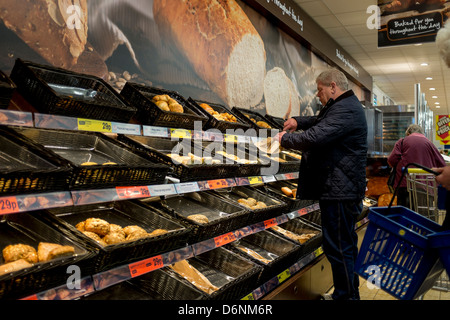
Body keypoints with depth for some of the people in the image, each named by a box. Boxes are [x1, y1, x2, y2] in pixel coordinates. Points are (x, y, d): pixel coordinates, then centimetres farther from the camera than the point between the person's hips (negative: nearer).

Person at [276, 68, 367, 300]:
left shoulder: (345, 110, -19)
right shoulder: (344, 107, 18)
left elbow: (314, 138, -27)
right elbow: (321, 121, 34)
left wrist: (286, 139, -9)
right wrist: (298, 121, 14)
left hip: (340, 191, -12)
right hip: (342, 188, 12)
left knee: (338, 247, -5)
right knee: (345, 244, 20)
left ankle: (346, 296, 4)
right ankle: (349, 293, 34)